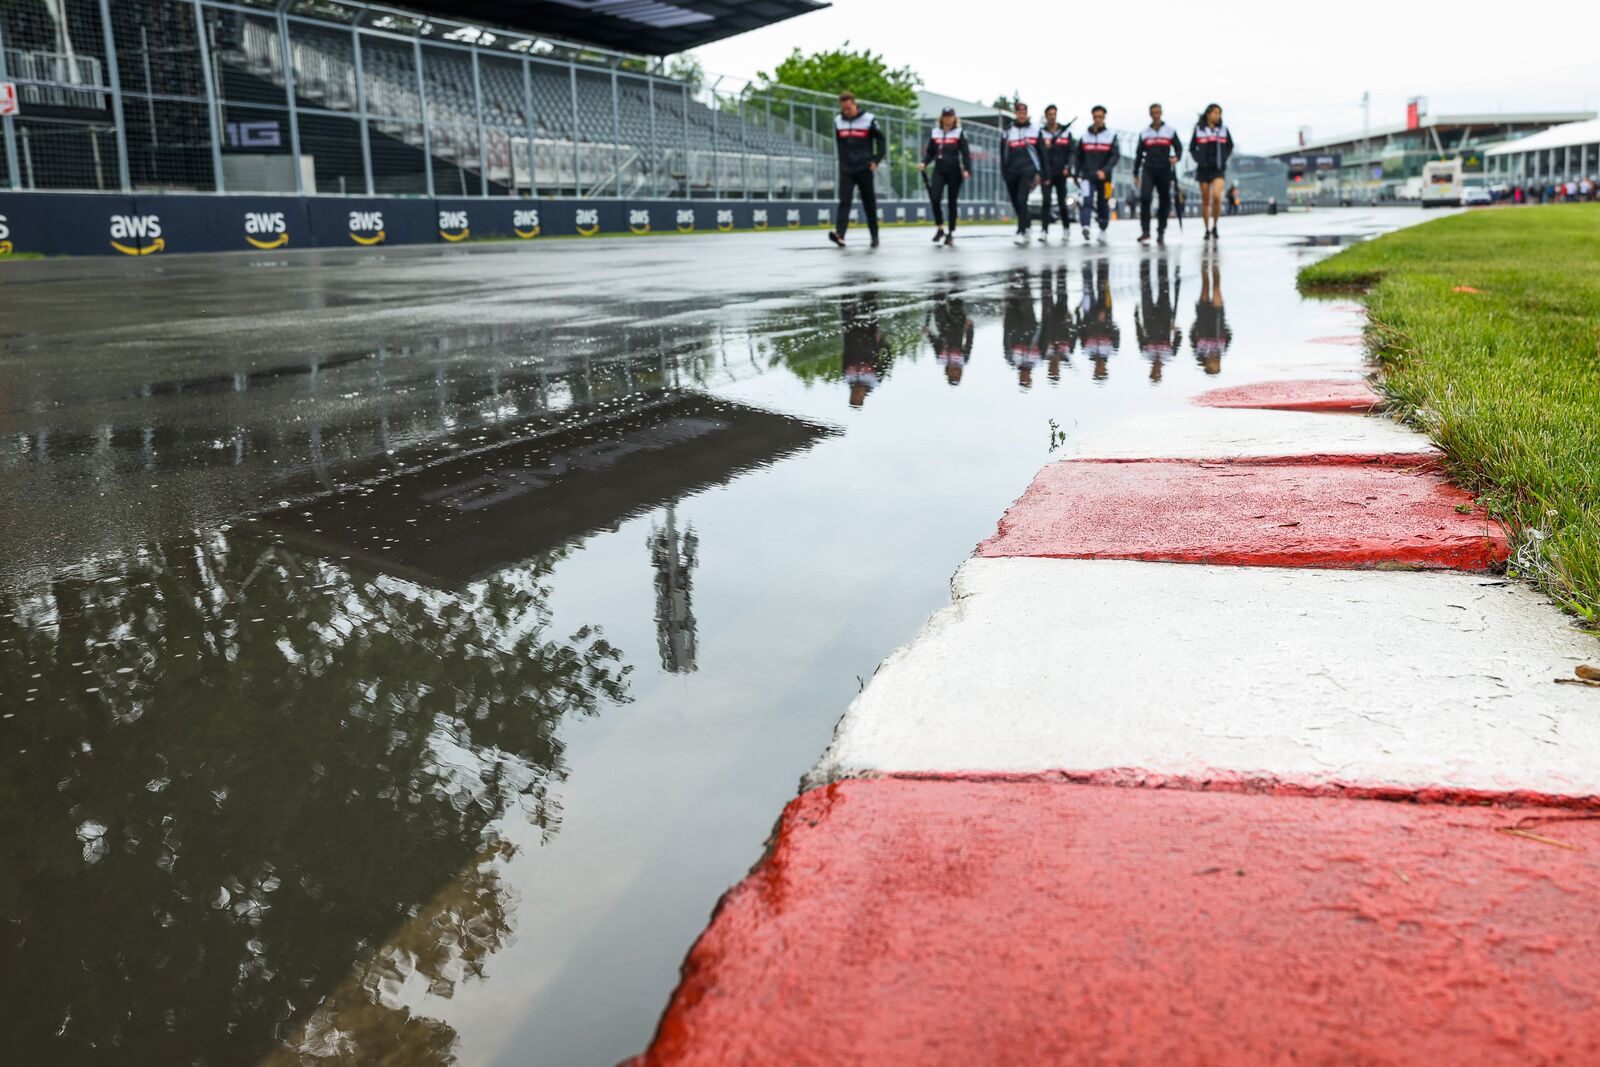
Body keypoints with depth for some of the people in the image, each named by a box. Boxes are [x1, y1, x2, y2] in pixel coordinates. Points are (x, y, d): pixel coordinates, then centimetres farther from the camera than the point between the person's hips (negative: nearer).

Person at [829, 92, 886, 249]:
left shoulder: (869, 119, -6)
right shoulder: (838, 121, 4)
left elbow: (881, 140, -1)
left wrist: (876, 160, -8)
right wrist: (842, 161, 14)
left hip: (864, 169, -2)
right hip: (846, 169, 2)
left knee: (869, 203, 6)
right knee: (844, 201, -12)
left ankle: (875, 236, 17)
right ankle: (839, 233, -26)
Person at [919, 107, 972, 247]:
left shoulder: (959, 133, 0)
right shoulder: (934, 133, 9)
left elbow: (965, 153, -4)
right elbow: (930, 152, 13)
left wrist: (967, 169, -16)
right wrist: (924, 163, -6)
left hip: (954, 172, -2)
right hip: (939, 171, 2)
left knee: (952, 202, 3)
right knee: (934, 198, -14)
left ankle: (950, 233, 12)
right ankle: (940, 228, 5)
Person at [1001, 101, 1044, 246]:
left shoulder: (1034, 130, 8)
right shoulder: (1008, 131, 11)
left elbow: (1041, 151, 8)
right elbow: (1003, 153, 12)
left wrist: (1039, 172, 1)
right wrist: (1004, 173, 6)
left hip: (1028, 170, -3)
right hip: (1012, 171, 3)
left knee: (1022, 200, -18)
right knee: (1015, 202, 8)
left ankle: (1022, 232, -18)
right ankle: (1027, 224, 32)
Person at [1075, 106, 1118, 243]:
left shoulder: (1111, 136, 1)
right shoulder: (1084, 136, 7)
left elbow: (1116, 156, -8)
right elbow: (1079, 156, 12)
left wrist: (1105, 171, -22)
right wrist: (1077, 174, 8)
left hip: (1104, 177, 0)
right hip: (1087, 176, 0)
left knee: (1103, 205, 10)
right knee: (1086, 200, -22)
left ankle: (1102, 232, 26)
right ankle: (1085, 227, -36)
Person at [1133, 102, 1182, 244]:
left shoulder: (1170, 131, 8)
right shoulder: (1144, 133, 12)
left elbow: (1179, 147, 9)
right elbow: (1138, 154, 15)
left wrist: (1176, 157, -15)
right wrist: (1135, 174, 13)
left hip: (1164, 170, 1)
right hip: (1148, 170, -1)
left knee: (1165, 201, 3)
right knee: (1145, 197, -19)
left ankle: (1161, 232, 14)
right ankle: (1145, 232, -17)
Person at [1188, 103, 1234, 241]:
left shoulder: (1223, 130, 3)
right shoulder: (1198, 130, -1)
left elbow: (1230, 146, 15)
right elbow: (1192, 148, 9)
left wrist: (1224, 159, 3)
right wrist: (1198, 160, -3)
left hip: (1218, 169, 0)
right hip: (1203, 168, 0)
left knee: (1217, 196, -19)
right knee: (1205, 200, 4)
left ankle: (1214, 226, -2)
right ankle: (1207, 230, 15)